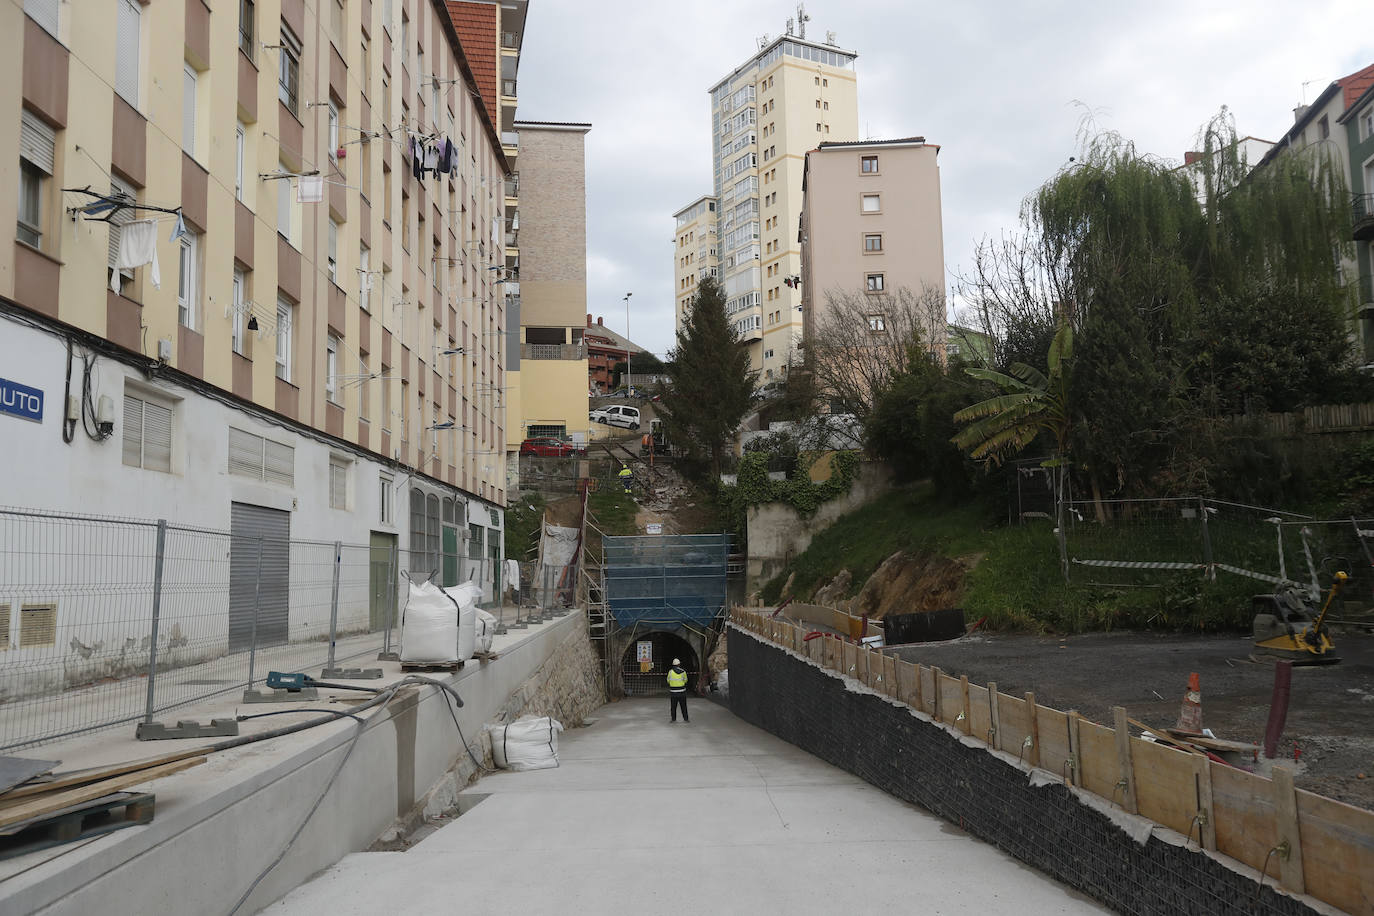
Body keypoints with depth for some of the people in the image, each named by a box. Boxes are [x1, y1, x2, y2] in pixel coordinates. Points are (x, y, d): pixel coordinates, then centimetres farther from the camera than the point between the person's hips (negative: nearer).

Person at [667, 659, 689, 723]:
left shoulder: (671, 671, -7)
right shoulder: (683, 672, -5)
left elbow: (668, 680, 6)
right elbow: (685, 680, 10)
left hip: (673, 691, 0)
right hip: (682, 691, 0)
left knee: (673, 706, 9)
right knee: (683, 706, 9)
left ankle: (673, 719, 9)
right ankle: (685, 719, 10)